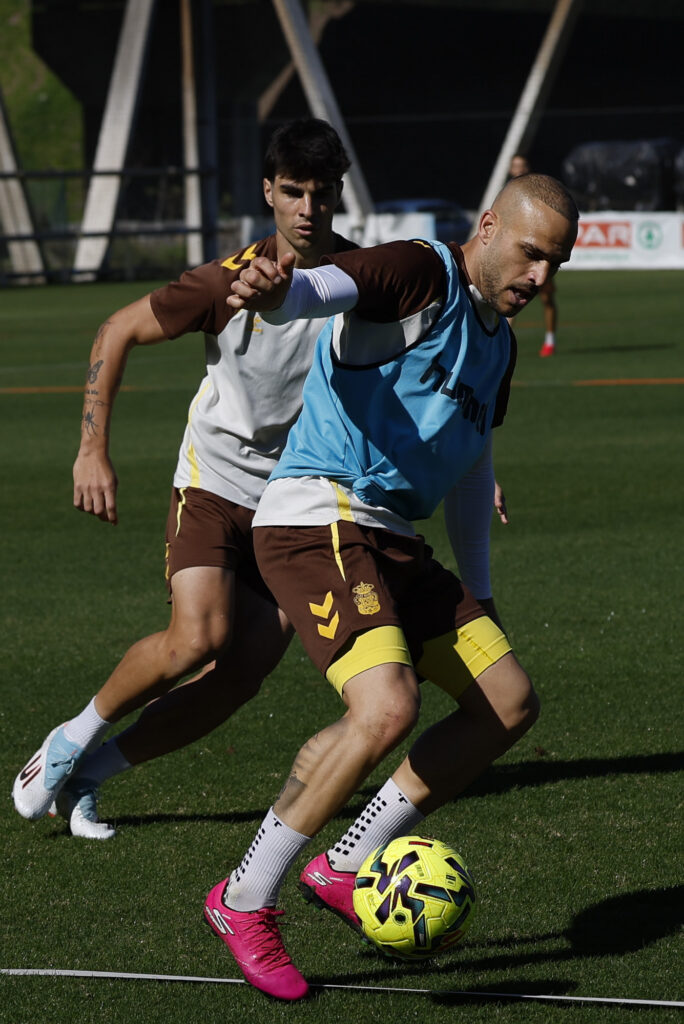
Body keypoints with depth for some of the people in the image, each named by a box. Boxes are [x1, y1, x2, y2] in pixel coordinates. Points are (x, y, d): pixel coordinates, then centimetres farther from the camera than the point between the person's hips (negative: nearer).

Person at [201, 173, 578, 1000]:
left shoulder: (496, 342, 19)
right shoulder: (418, 275, -9)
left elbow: (473, 464, 32)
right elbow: (323, 288, -30)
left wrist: (477, 595, 32)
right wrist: (277, 291, -55)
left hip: (390, 539, 10)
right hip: (317, 519, -10)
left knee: (510, 702, 6)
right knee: (388, 708, -27)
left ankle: (344, 867, 12)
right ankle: (245, 901, -12)